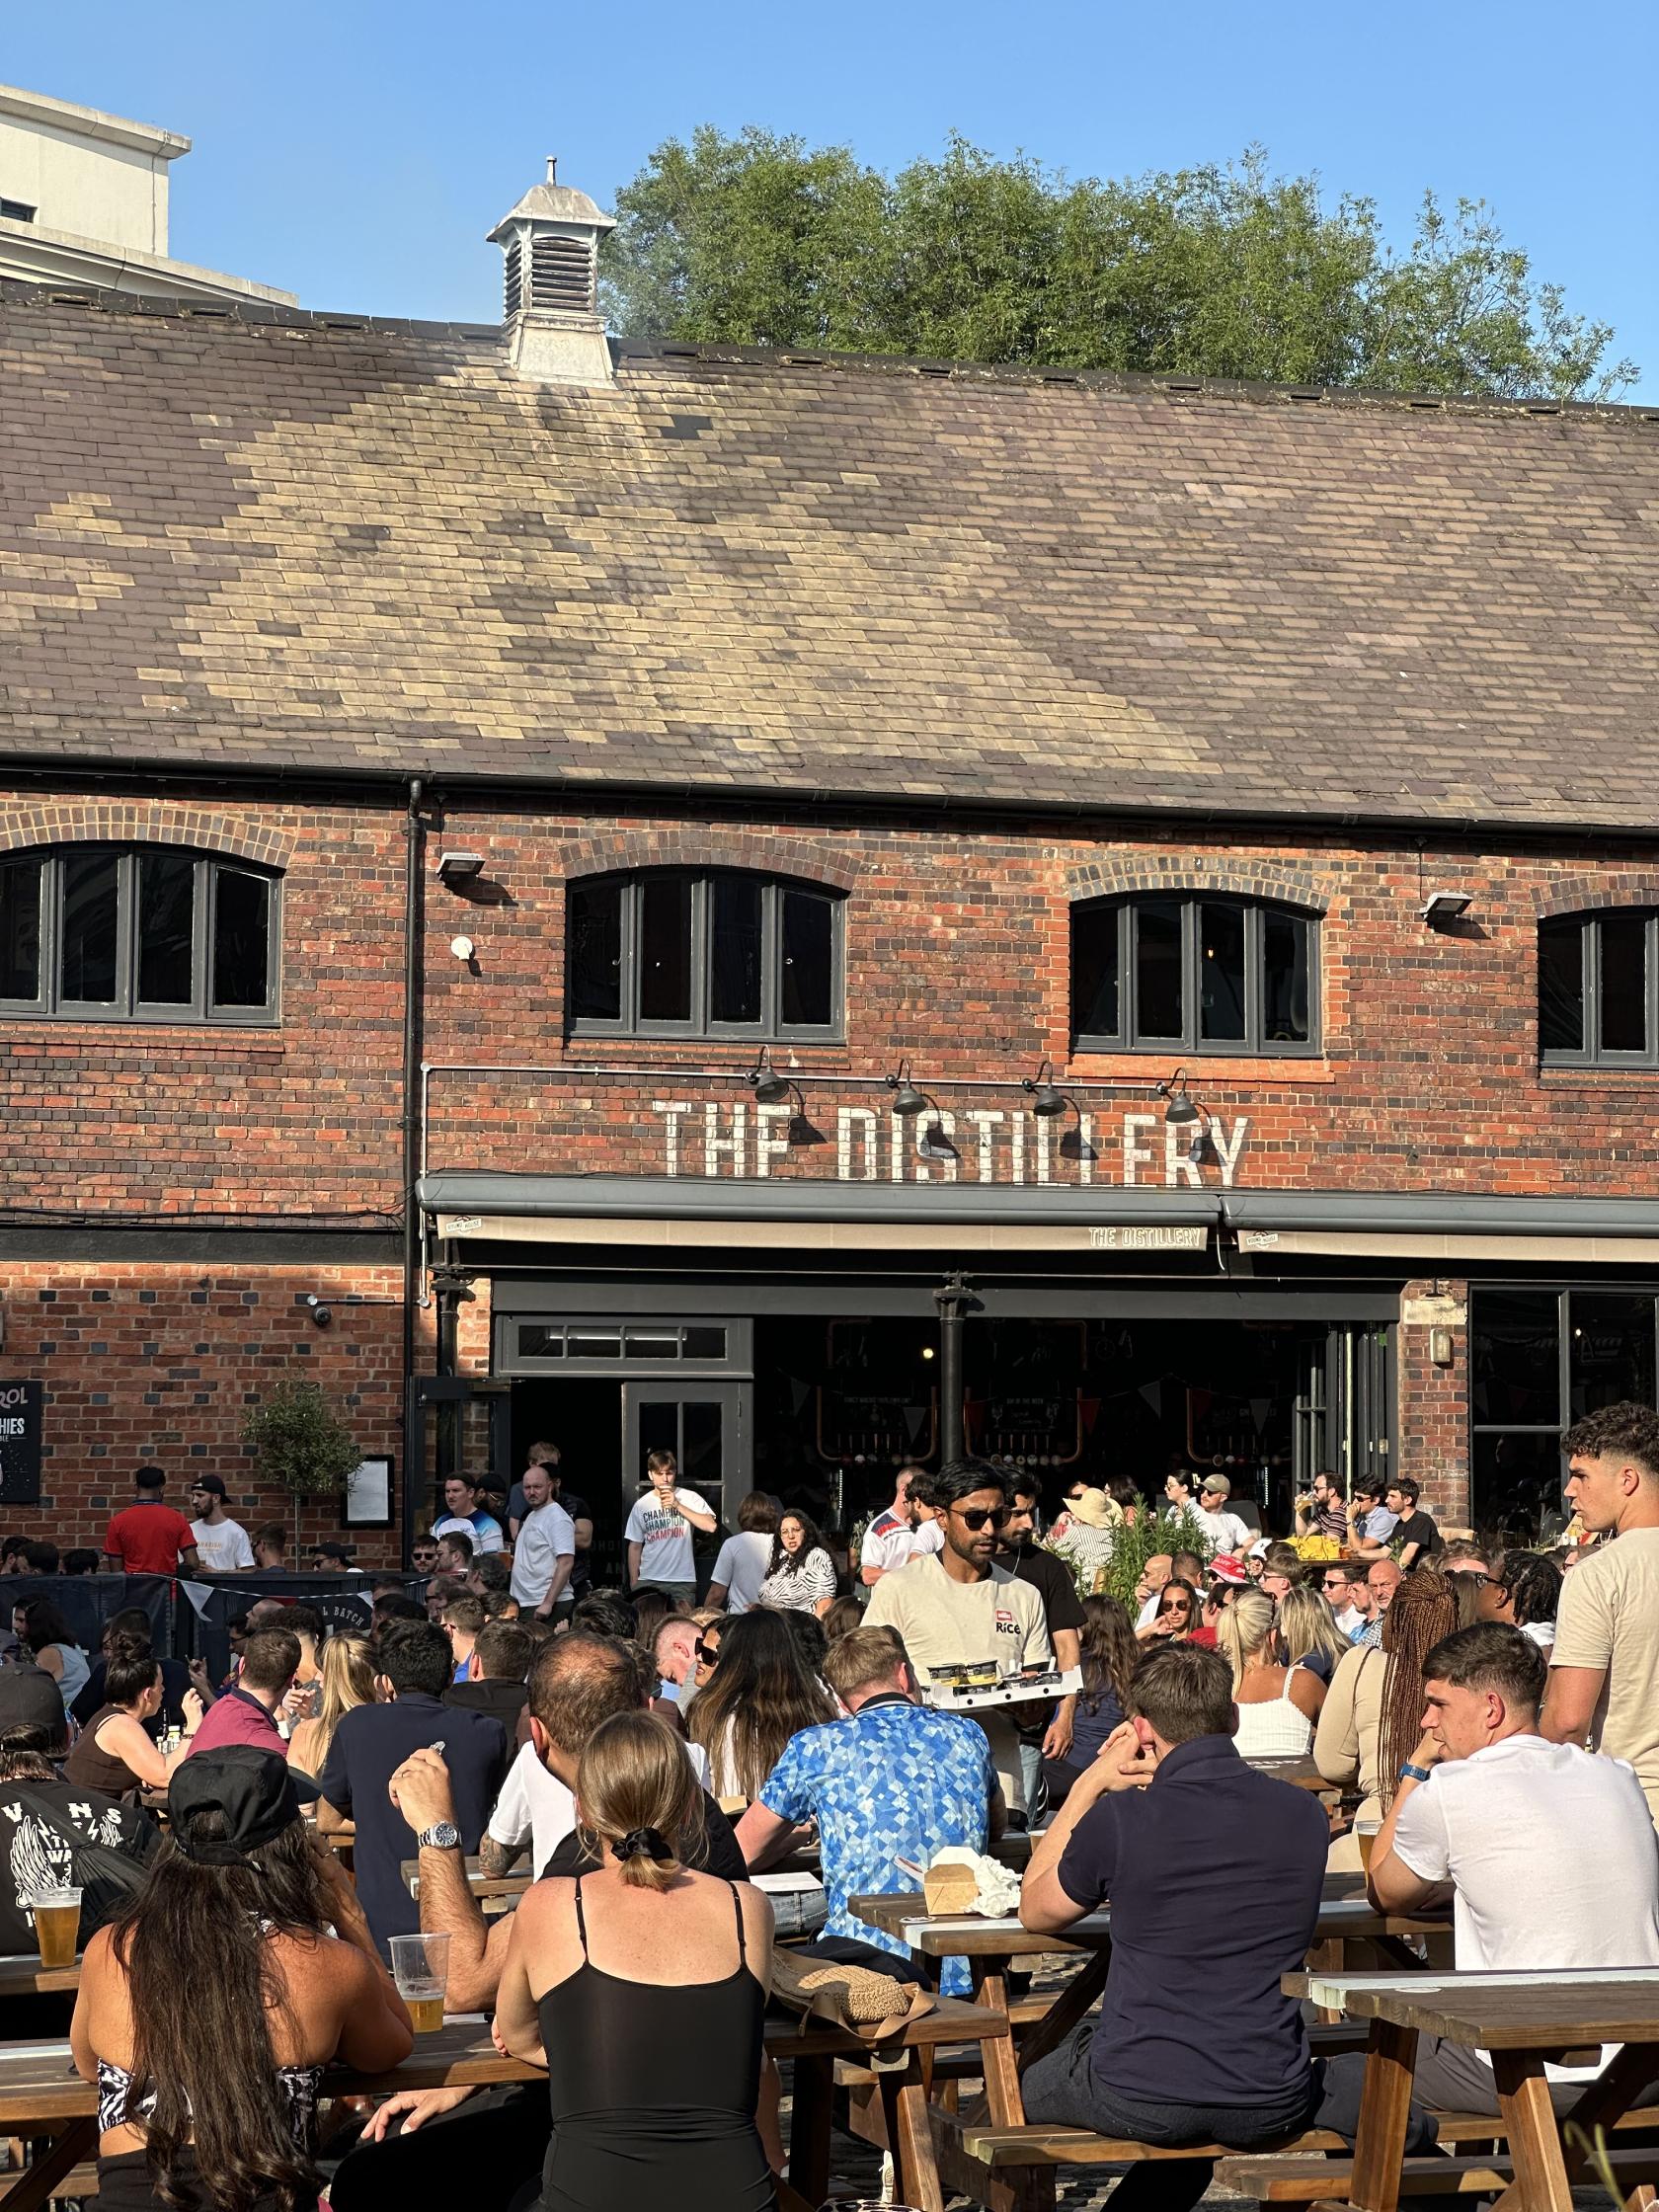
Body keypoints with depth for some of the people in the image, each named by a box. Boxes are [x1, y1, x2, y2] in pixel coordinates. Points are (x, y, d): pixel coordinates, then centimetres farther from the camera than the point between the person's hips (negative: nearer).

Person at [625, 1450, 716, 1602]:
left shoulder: (689, 1498, 1)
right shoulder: (641, 1505, 8)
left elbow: (711, 1526, -13)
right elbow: (635, 1547, 12)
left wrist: (677, 1505, -14)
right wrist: (633, 1583, 7)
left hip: (683, 1580, -2)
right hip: (648, 1581, 2)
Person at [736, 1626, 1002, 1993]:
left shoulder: (816, 1747, 3)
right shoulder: (966, 1734, 13)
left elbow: (742, 1853, 13)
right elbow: (996, 1829, 33)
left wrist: (799, 1831, 33)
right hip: (966, 1973, 4)